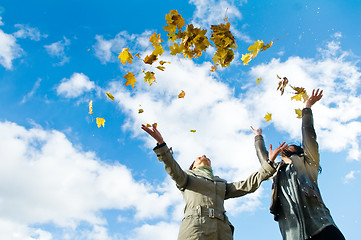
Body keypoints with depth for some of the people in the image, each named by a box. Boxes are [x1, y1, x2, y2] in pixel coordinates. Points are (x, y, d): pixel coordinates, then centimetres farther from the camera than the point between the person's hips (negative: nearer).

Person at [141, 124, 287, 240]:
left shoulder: (222, 184, 34)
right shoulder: (186, 177, 24)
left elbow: (248, 185, 24)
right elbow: (174, 170, 3)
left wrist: (269, 163, 20)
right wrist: (161, 143, -12)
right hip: (195, 226, -4)